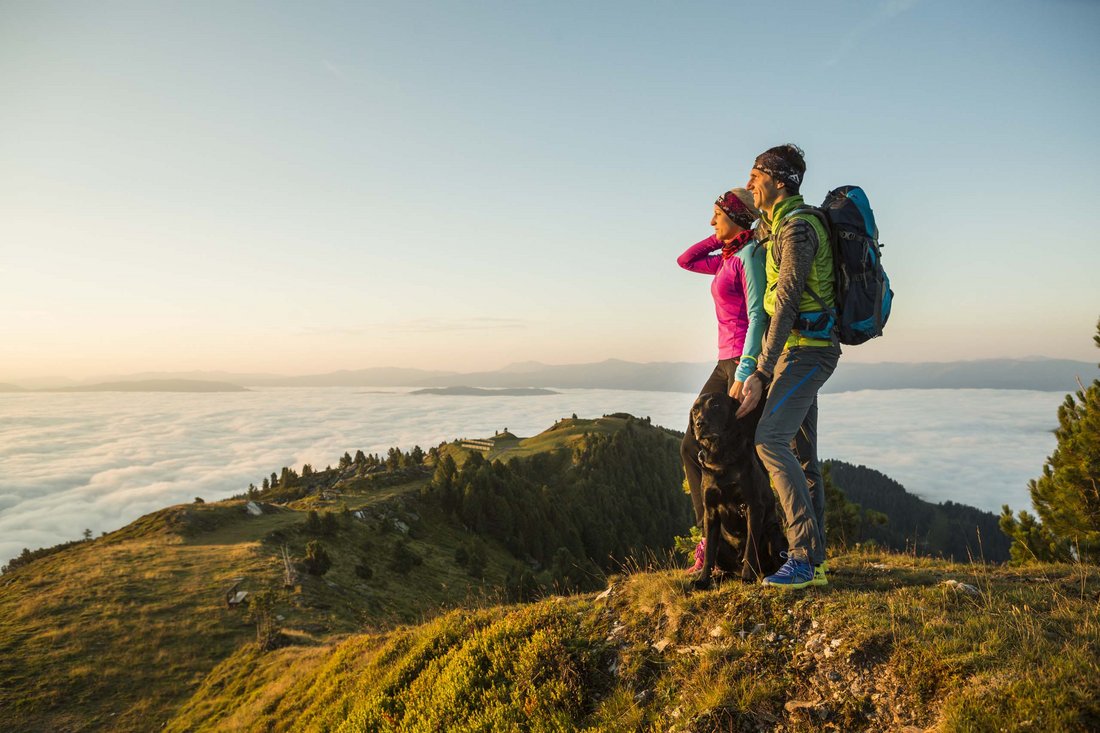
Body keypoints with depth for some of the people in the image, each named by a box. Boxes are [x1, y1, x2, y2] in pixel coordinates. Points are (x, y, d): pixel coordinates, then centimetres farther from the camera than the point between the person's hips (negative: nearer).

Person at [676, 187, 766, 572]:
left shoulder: (751, 255, -11)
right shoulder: (728, 258, 16)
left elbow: (758, 316, -20)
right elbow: (685, 260, 28)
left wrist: (744, 374, -27)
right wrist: (722, 237, 16)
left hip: (747, 363, -10)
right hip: (726, 363, 10)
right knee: (692, 446, 9)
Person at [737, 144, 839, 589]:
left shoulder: (798, 228, -15)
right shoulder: (776, 225, 17)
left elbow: (786, 306, -21)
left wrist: (760, 374, -23)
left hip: (805, 349, -10)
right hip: (801, 351, 10)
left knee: (770, 441, -21)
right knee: (803, 456, 9)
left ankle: (804, 557, -17)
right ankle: (813, 563, 15)